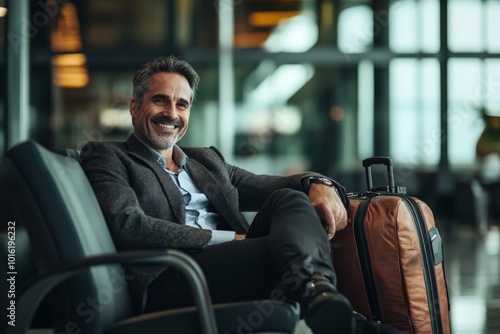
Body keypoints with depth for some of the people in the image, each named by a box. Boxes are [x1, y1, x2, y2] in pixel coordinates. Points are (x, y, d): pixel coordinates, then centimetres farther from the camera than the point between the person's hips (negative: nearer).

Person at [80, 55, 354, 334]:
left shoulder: (208, 160, 33)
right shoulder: (106, 156, 12)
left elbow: (265, 186, 22)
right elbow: (127, 226, -6)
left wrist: (319, 184, -3)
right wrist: (227, 239, -10)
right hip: (169, 279, -6)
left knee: (288, 198, -23)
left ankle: (312, 288, -49)